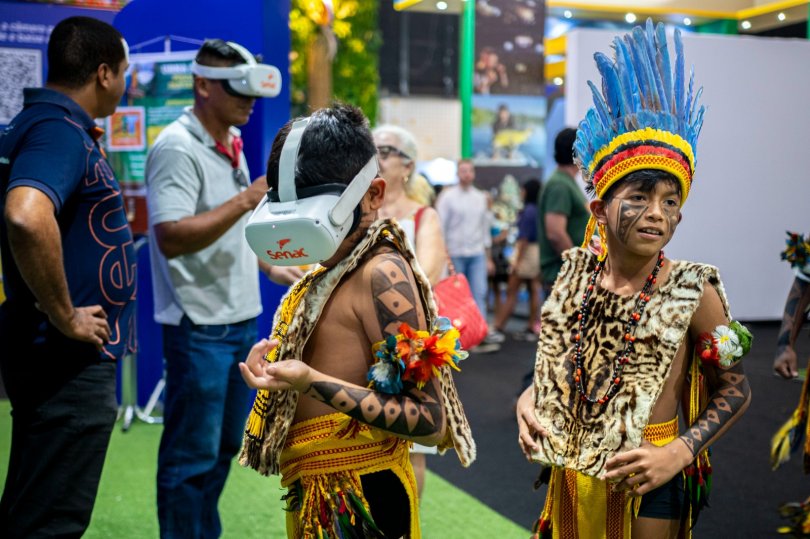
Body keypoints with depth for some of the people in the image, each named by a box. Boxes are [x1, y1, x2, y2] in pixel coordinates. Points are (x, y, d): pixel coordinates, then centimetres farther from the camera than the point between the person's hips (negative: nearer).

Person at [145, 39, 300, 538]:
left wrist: (270, 266, 19)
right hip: (201, 325, -9)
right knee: (192, 454, 0)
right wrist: (247, 199, -29)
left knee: (225, 445, 18)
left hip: (242, 317, 9)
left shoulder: (232, 143, 11)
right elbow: (171, 238, -27)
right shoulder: (178, 148, -16)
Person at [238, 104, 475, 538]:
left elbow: (431, 422, -24)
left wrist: (312, 382, -31)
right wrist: (276, 359, -3)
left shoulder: (382, 274, -19)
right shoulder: (334, 270, 6)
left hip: (359, 502, -8)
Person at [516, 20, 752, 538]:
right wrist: (528, 399, -7)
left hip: (646, 485, -3)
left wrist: (678, 453, -17)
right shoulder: (576, 273, -4)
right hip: (572, 474, 4)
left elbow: (735, 390, -5)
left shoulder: (693, 291, -14)